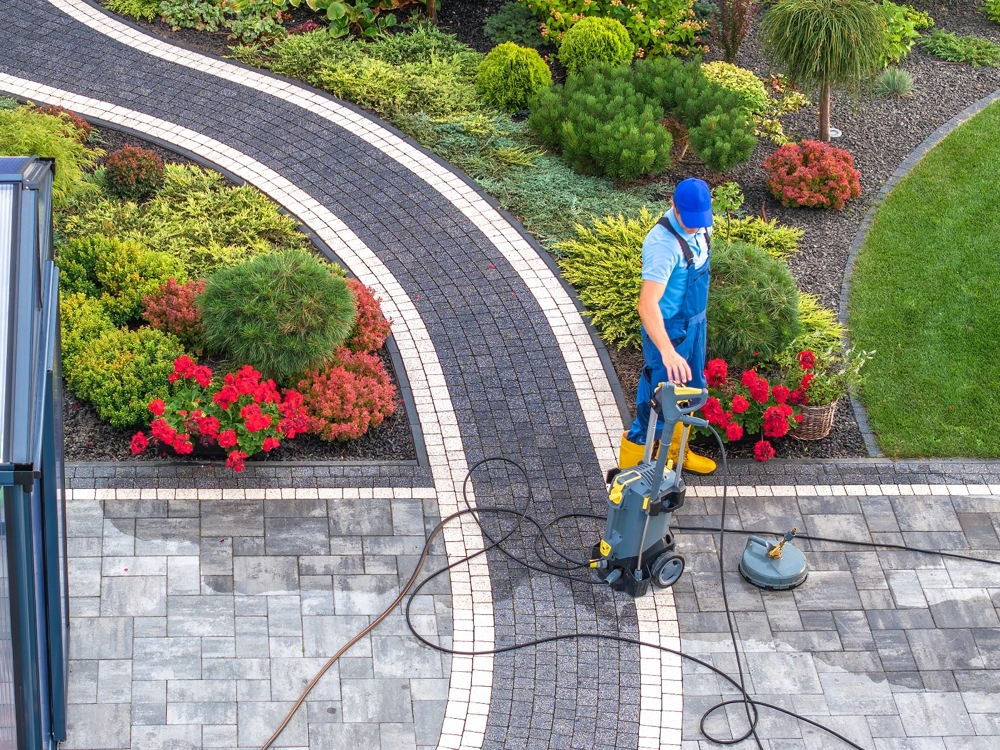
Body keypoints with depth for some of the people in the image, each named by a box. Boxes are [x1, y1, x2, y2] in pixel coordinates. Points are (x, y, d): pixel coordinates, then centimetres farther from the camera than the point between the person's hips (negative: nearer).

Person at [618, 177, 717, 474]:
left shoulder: (700, 225, -6)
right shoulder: (663, 244, -33)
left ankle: (674, 451, 42)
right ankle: (631, 464, 20)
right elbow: (647, 304, -41)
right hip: (668, 330, -8)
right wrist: (667, 351, -52)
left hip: (695, 322, 9)